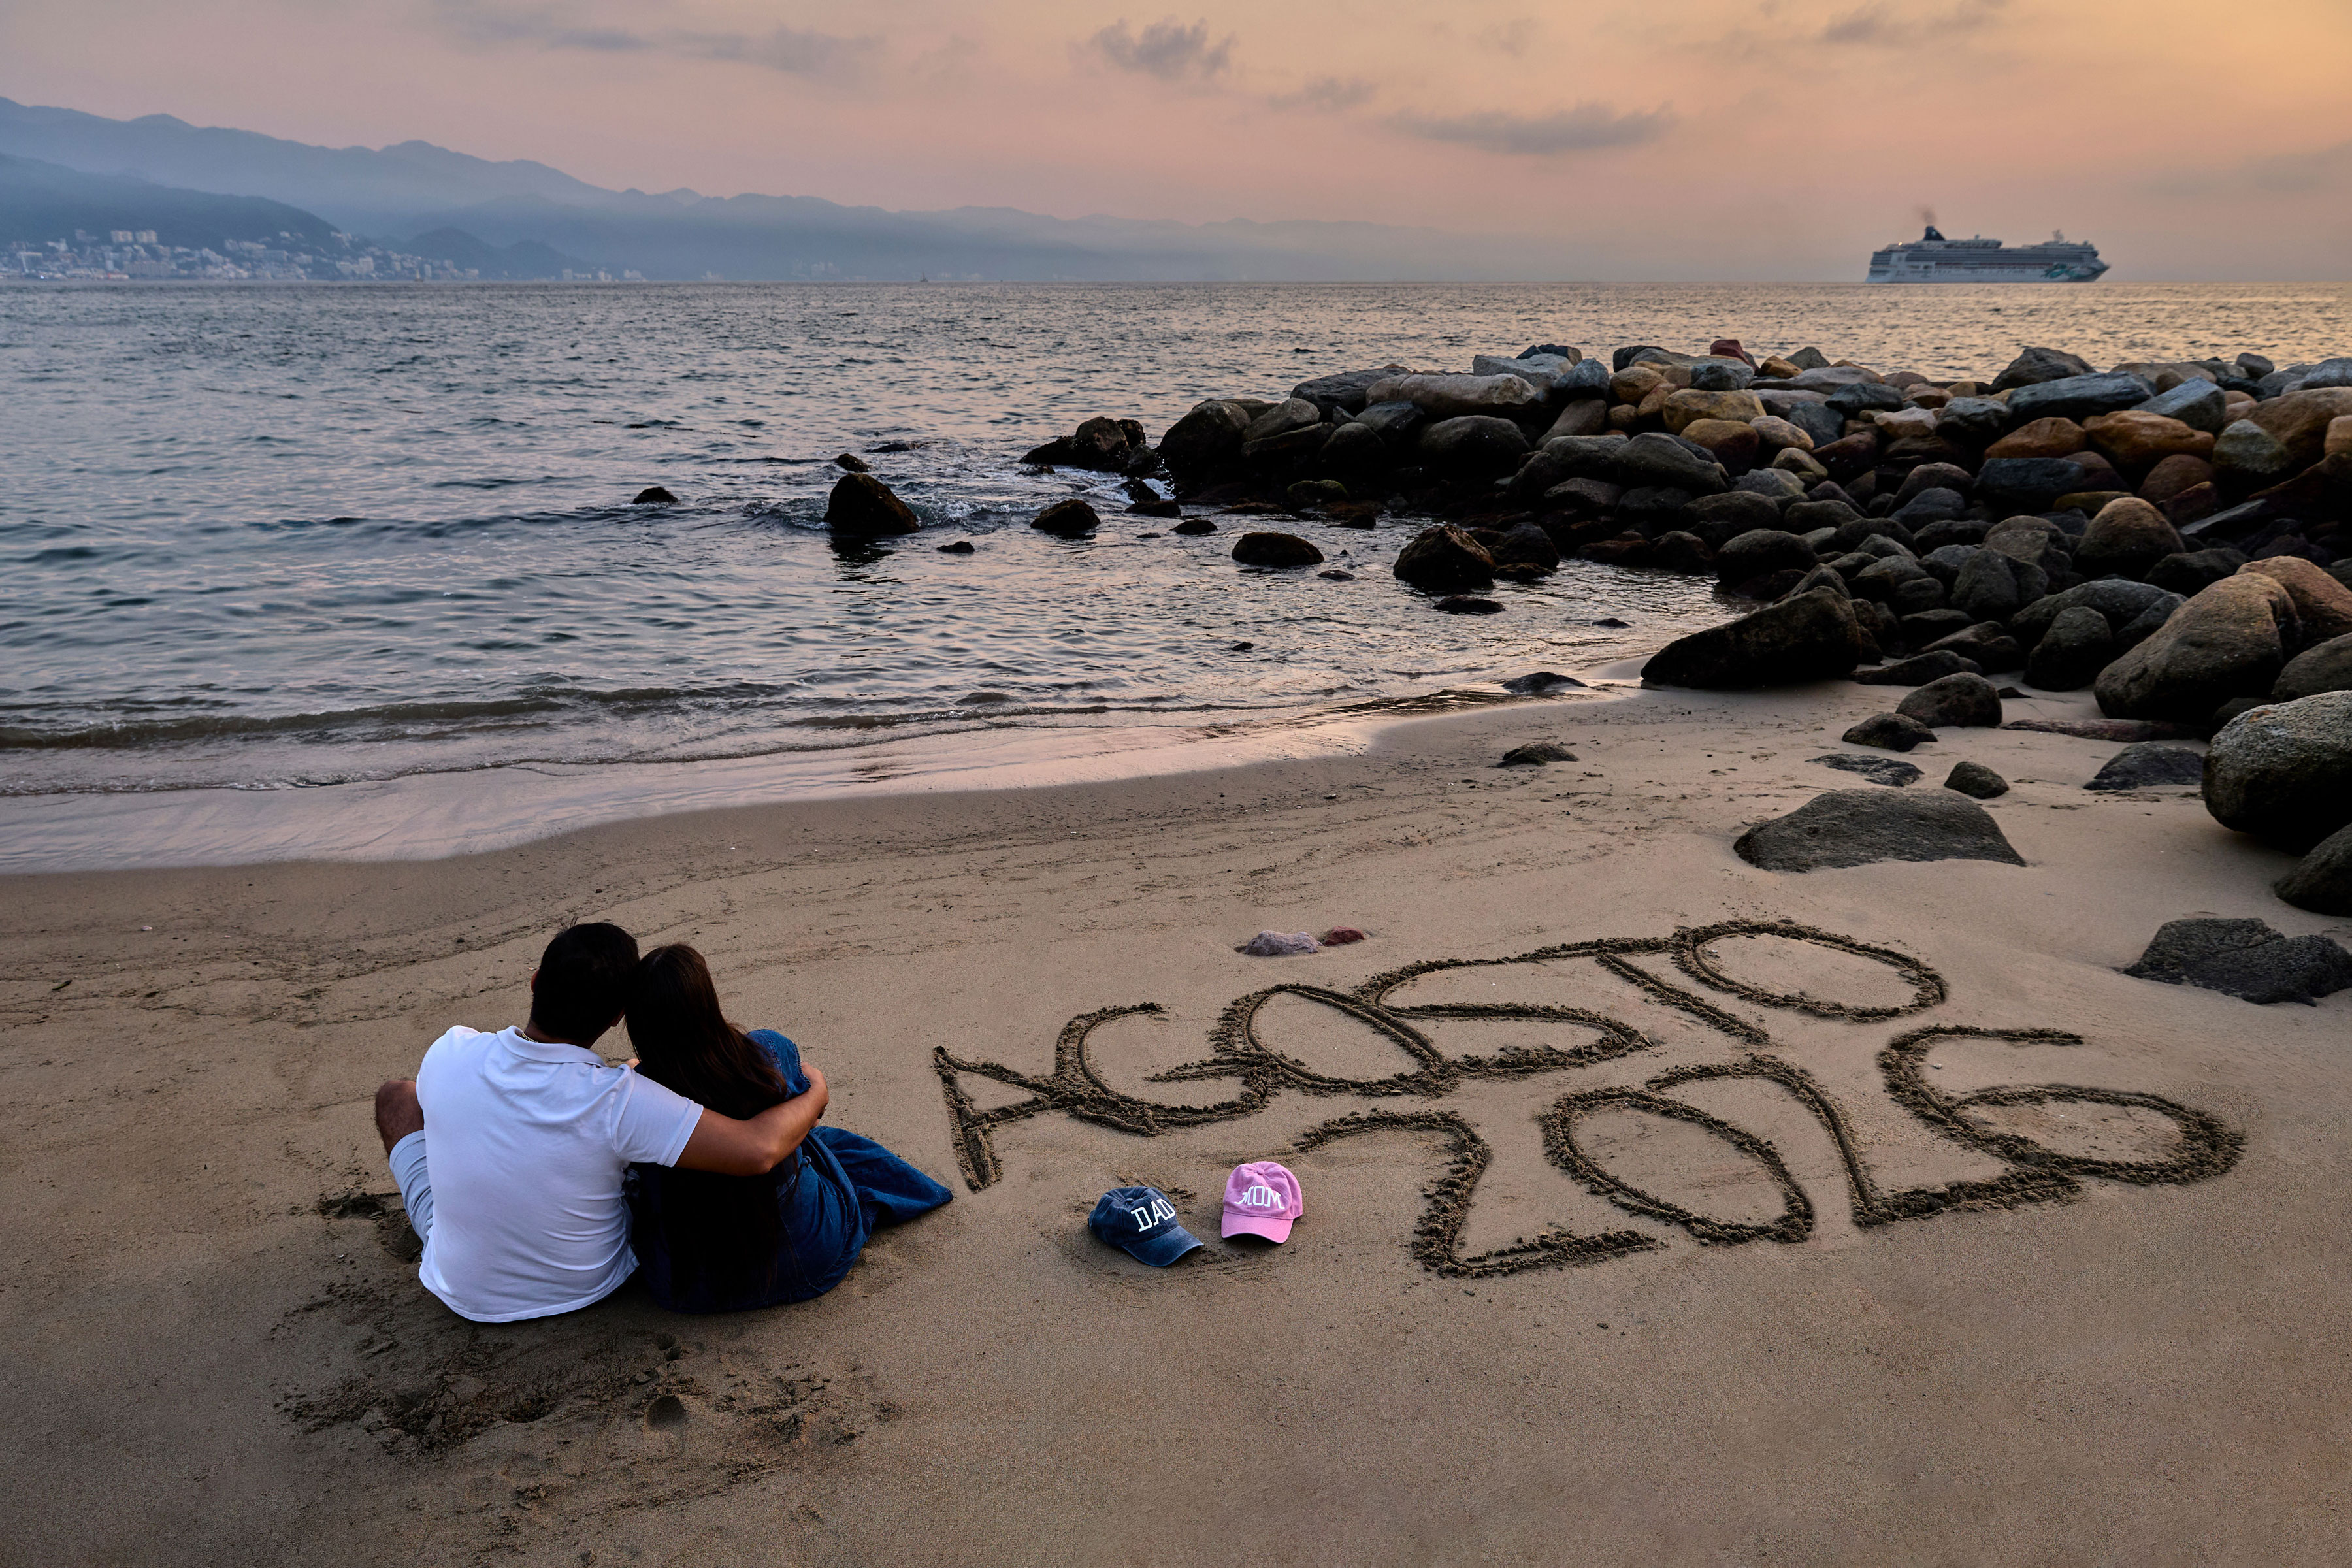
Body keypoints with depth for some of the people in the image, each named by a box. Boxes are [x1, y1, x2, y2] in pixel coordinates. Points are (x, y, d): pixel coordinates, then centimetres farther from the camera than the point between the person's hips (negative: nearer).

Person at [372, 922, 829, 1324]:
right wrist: (813, 1093, -17)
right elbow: (759, 1150, -38)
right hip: (589, 1284, -1)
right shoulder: (617, 1100, -35)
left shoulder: (449, 1054, -24)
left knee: (396, 1094, 22)